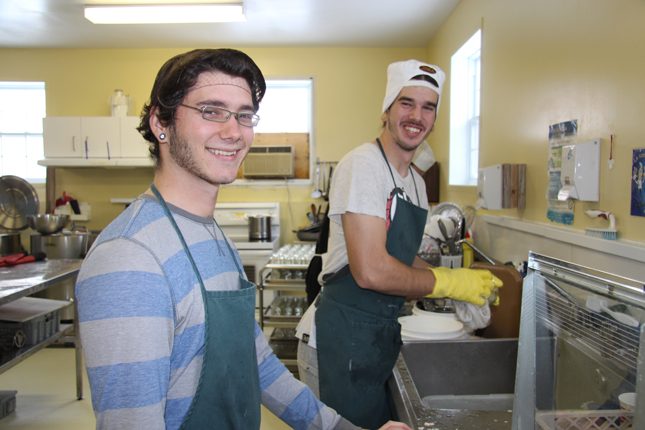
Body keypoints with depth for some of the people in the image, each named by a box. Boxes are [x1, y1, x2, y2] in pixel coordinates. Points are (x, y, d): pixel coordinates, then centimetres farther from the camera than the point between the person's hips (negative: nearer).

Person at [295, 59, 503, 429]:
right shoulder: (363, 164, -17)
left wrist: (467, 280, 6)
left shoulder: (416, 182, 12)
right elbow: (371, 271, -25)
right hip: (341, 340, -9)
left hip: (382, 336, 9)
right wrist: (449, 283, -12)